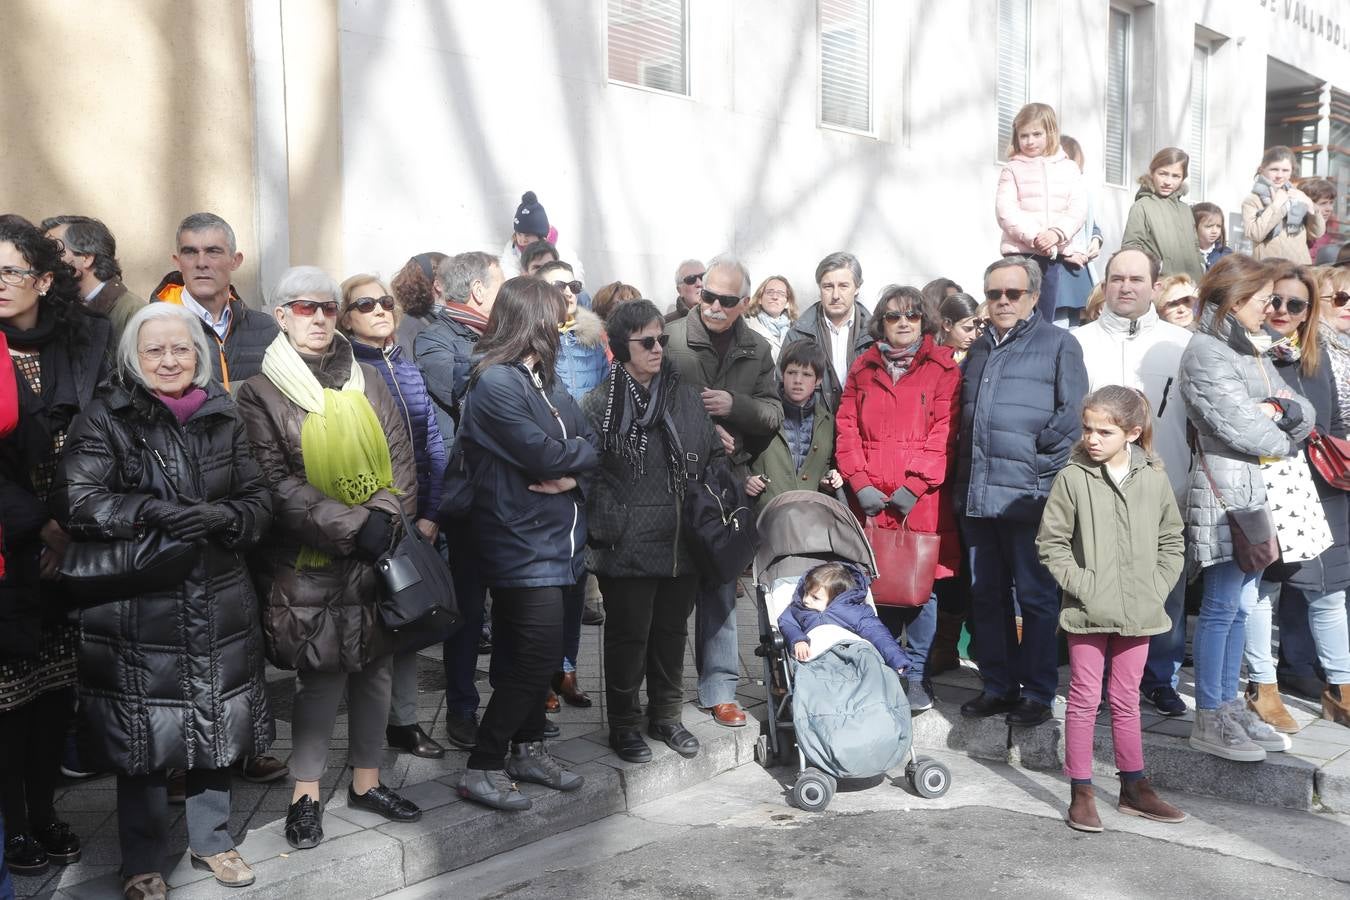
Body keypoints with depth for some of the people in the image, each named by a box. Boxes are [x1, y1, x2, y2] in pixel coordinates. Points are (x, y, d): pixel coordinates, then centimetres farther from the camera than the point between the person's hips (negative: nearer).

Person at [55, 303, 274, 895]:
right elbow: (78, 503, -12)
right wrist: (151, 511, -25)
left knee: (215, 723, 13)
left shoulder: (223, 417, 7)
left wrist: (220, 518, -15)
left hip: (218, 603, 3)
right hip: (135, 607, -3)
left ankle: (211, 838, 34)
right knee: (142, 732, 7)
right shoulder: (105, 418, -3)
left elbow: (259, 503, 5)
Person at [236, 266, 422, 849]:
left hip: (379, 556, 4)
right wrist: (351, 527, -17)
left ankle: (366, 780, 28)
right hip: (310, 561, -4)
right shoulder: (261, 394, -2)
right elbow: (278, 483, -10)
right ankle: (306, 794, 19)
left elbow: (401, 459, 6)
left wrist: (384, 516, -12)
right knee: (323, 676, 0)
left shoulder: (366, 381, 9)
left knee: (375, 669, 11)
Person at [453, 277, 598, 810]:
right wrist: (580, 452, -2)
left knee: (535, 653, 15)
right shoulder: (494, 383, -14)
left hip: (554, 539, 8)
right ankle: (482, 768, 3)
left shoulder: (545, 381, 14)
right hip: (521, 542, -8)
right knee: (537, 654, -9)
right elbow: (544, 455, -21)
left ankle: (528, 749, 29)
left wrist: (573, 474, -12)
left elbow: (590, 445, 9)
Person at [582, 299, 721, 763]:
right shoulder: (599, 404, -8)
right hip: (627, 547, -5)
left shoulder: (684, 397, 7)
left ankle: (667, 716, 35)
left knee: (672, 631, 17)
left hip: (681, 543, 5)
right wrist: (610, 525, -19)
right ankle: (624, 725, 25)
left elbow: (714, 456, 16)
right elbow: (588, 473, -10)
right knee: (628, 635, 8)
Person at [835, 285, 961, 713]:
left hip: (922, 499, -2)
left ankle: (917, 676, 14)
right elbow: (847, 429, 8)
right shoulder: (863, 368, 13)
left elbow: (944, 433, -5)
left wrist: (913, 486, -12)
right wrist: (861, 483, -4)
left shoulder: (942, 367, 4)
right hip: (871, 500, 2)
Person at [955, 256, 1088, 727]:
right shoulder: (979, 349, 20)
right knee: (986, 595, 11)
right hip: (976, 493, 6)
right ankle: (998, 685, 22)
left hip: (1028, 494, -6)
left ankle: (1037, 692, 13)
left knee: (1036, 596, 3)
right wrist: (961, 481, 11)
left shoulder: (1058, 344, 1)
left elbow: (1072, 415, -8)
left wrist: (1040, 463, -13)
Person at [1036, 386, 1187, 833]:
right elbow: (1051, 543, -6)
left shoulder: (1154, 479, 1)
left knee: (1126, 700, 16)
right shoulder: (1072, 478, -8)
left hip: (1138, 612, 3)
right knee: (1085, 699, 4)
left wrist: (1156, 589, -2)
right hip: (1088, 612, -3)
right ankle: (1081, 792, 14)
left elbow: (1171, 543, 9)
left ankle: (1134, 787, 28)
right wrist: (1082, 585, -13)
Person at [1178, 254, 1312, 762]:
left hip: (1260, 490, 9)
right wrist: (1285, 439, 2)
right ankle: (1208, 722, 3)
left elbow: (1305, 414, 11)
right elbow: (1238, 427, -17)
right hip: (1226, 489, -8)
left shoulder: (1253, 351, 19)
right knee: (1222, 607, -4)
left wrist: (1281, 410, -11)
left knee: (1241, 605, 11)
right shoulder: (1205, 352, -9)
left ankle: (1229, 706, 20)